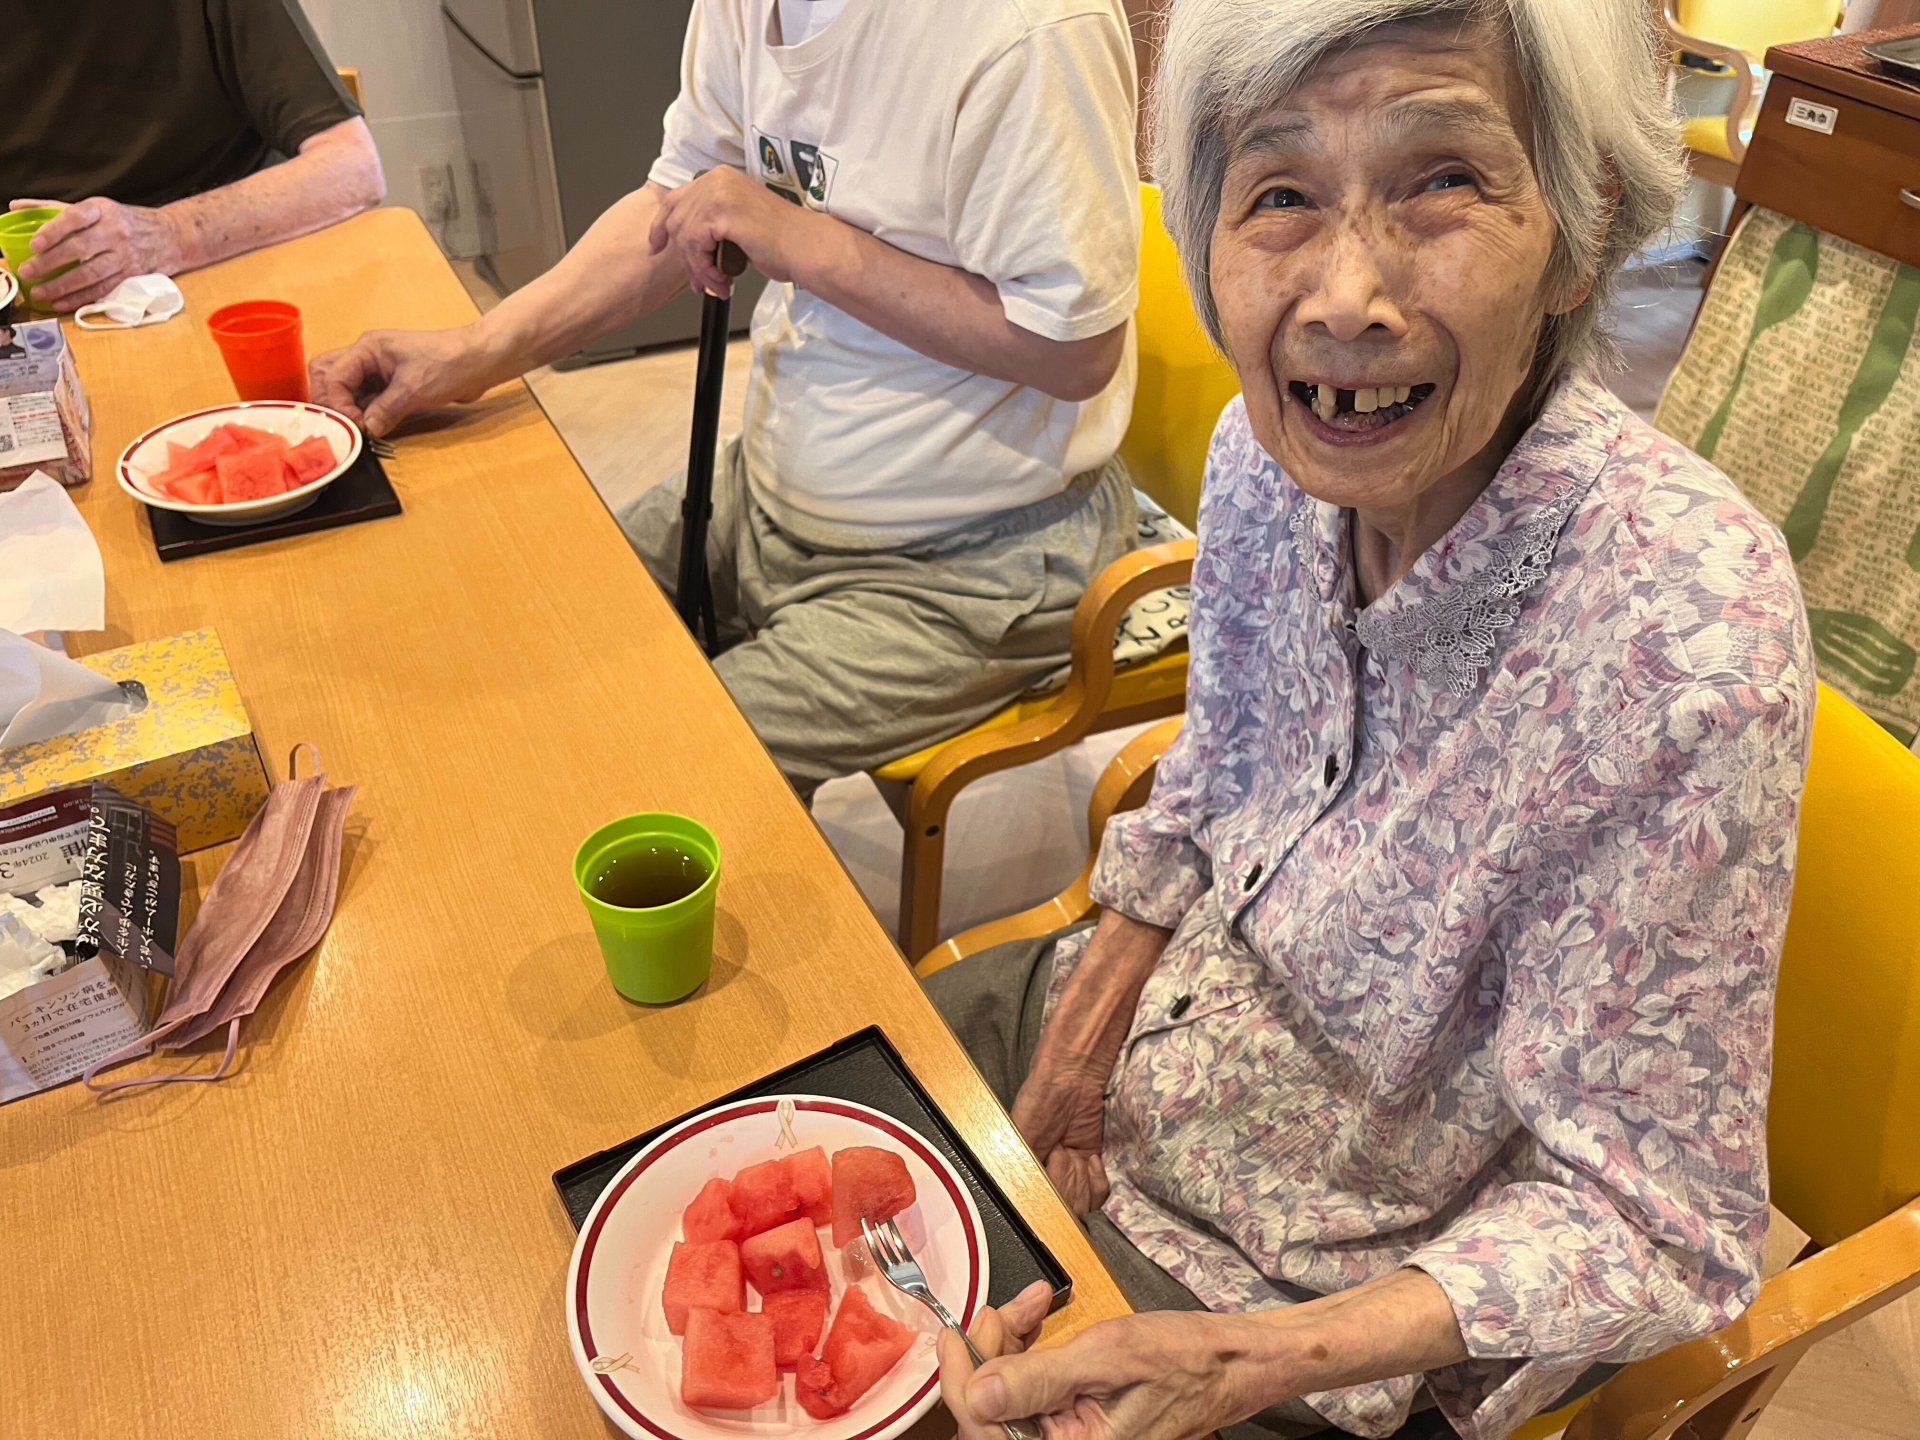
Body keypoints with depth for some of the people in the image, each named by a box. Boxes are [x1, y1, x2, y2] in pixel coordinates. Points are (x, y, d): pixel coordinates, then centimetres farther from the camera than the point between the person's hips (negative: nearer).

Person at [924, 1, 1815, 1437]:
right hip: (1183, 996, 6)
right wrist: (1106, 989, -6)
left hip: (1360, 1259, -5)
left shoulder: (1685, 648, -35)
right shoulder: (1268, 449, -16)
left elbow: (1646, 1223, -24)